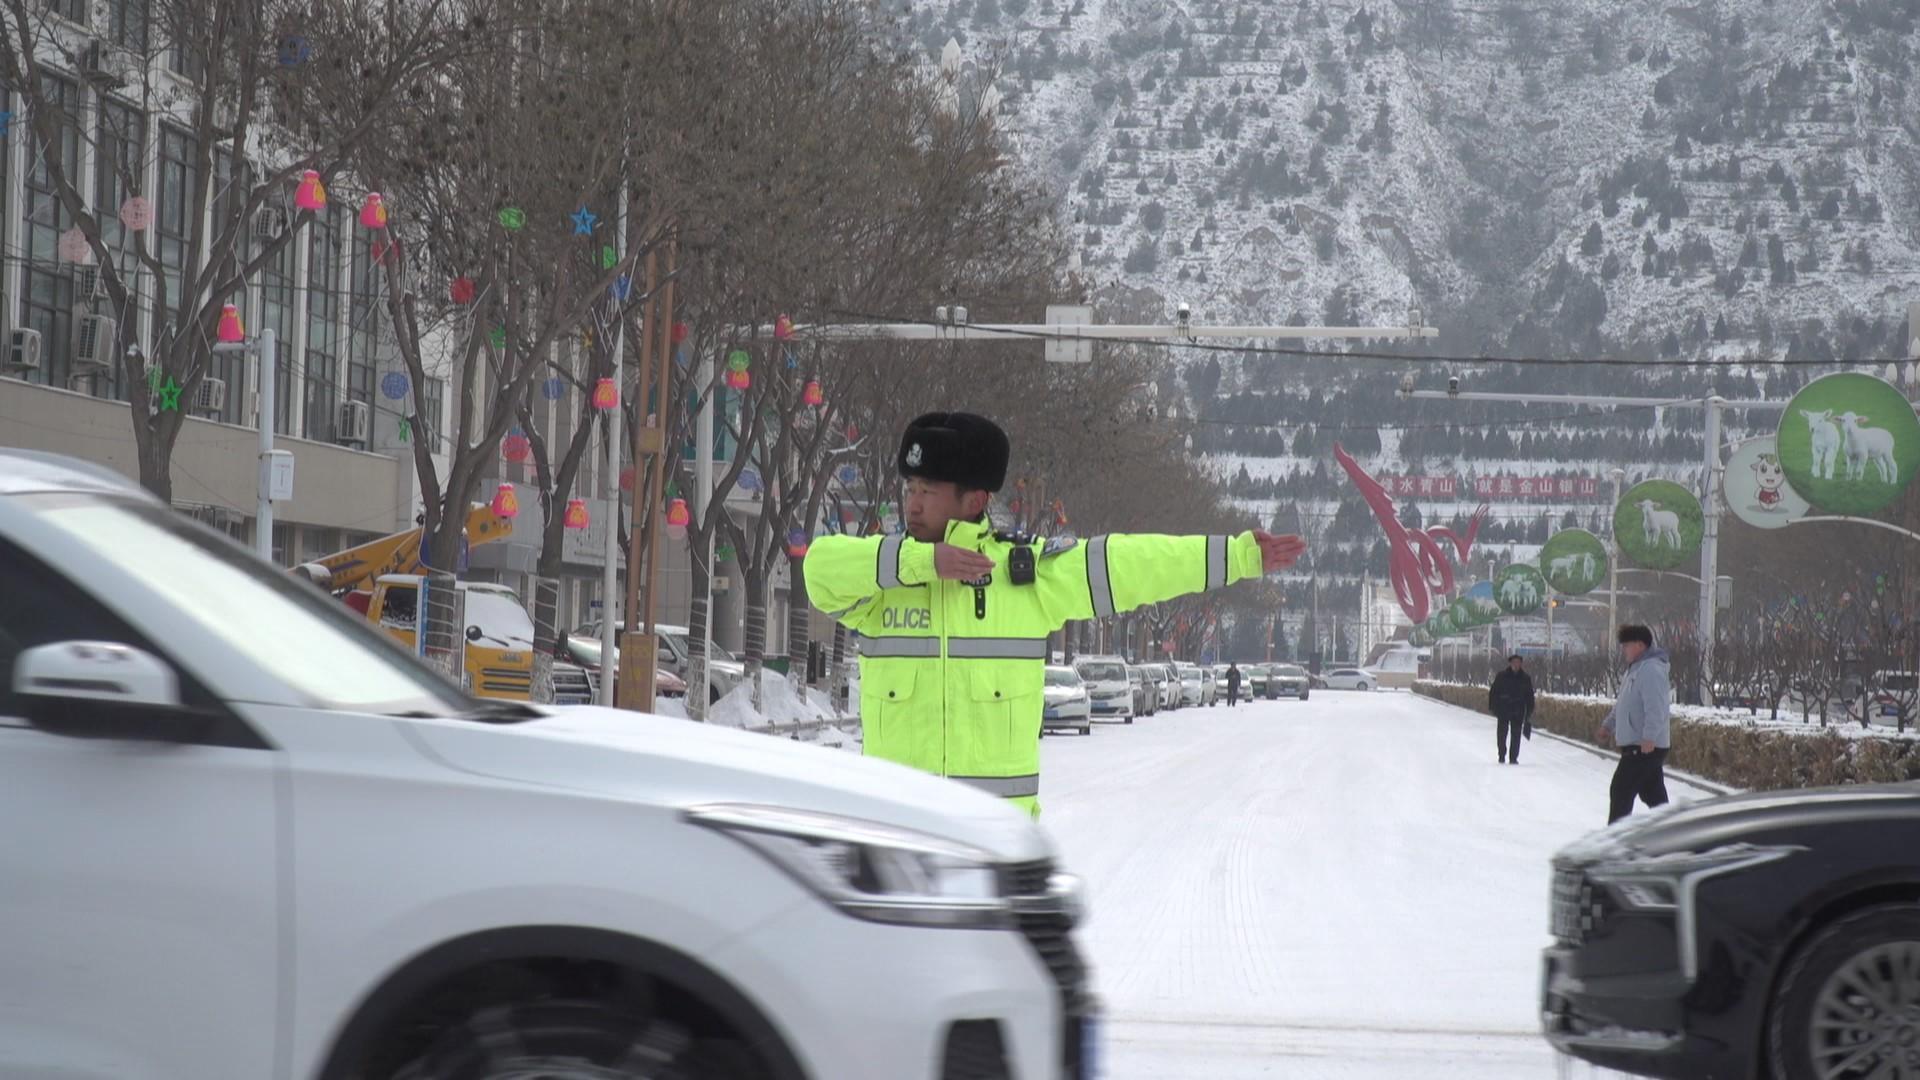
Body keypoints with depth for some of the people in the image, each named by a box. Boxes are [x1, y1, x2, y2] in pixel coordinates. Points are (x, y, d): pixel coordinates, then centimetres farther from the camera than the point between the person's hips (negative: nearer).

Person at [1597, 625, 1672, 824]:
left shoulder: (1651, 669, -17)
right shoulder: (1635, 669, 18)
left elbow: (1656, 707, -27)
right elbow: (1622, 704, 32)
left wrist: (1649, 737, -33)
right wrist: (1609, 725, 38)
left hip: (1645, 747, -10)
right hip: (1639, 745, 10)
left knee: (1620, 791, -6)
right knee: (1654, 795, 10)